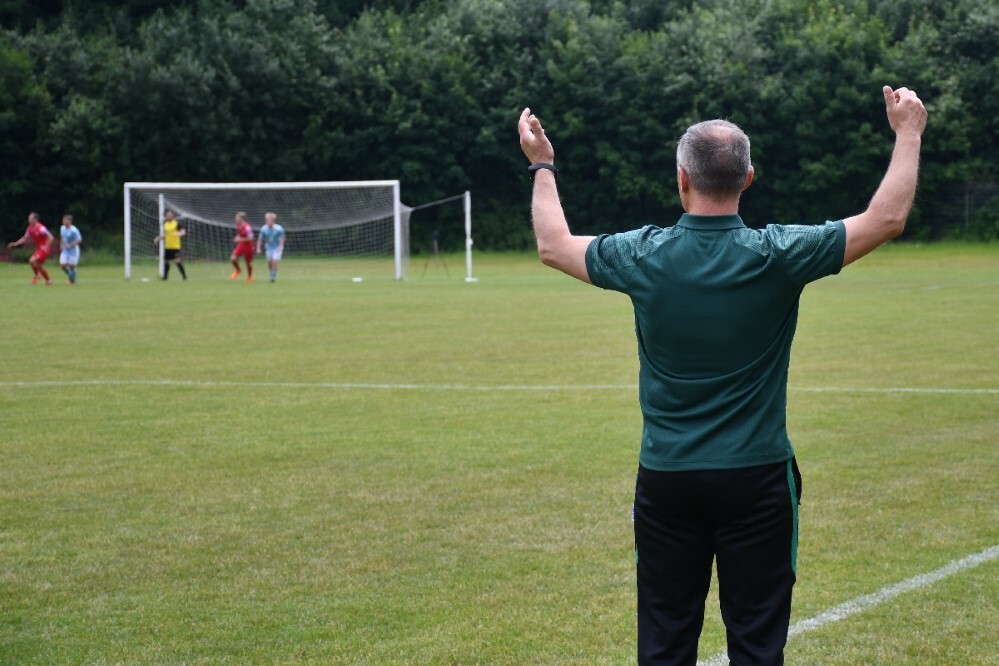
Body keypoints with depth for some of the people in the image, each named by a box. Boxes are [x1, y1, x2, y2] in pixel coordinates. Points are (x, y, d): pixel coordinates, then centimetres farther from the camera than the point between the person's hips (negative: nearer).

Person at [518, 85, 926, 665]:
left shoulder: (644, 256, -6)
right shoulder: (776, 256, -11)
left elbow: (554, 245, 13)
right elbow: (887, 218, -2)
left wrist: (542, 164, 28)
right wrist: (909, 133, 11)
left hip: (666, 482, 2)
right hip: (756, 480, -1)